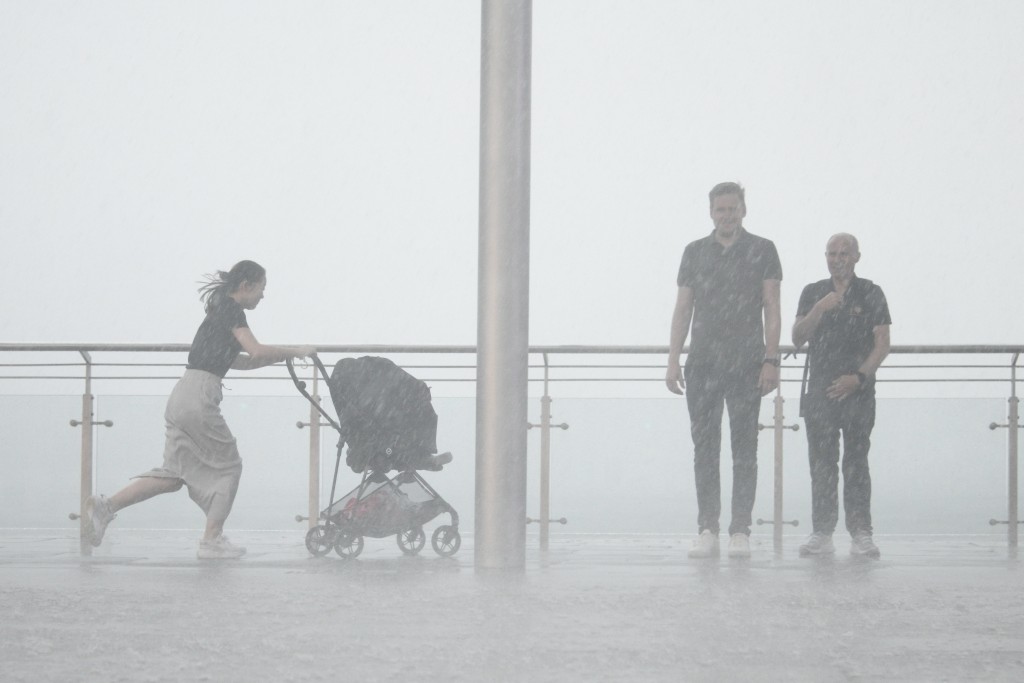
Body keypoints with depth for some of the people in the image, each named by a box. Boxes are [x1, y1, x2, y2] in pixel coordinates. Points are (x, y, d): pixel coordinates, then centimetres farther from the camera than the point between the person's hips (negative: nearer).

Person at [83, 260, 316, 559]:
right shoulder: (231, 310, -6)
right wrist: (295, 351, -4)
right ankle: (212, 540, 6)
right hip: (199, 396, -9)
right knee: (227, 465, 5)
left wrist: (280, 357, 26)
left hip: (182, 398, 9)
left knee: (174, 473, 9)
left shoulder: (221, 311, 23)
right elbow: (257, 352, -16)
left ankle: (106, 506, -2)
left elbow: (237, 360, 32)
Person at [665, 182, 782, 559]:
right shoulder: (694, 252, 12)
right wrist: (673, 361, 4)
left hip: (746, 365, -2)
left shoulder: (762, 251, 5)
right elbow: (683, 309, 12)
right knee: (704, 448, 2)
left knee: (744, 449, -2)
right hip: (702, 364, 2)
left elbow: (771, 310, 2)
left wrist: (771, 360, -7)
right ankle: (707, 531, 4)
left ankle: (740, 532, 0)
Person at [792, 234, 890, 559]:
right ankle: (821, 534, 1)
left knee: (856, 462, -3)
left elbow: (882, 344, 1)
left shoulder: (871, 294, 5)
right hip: (820, 390, 2)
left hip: (857, 389, -2)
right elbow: (797, 338, 5)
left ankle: (861, 533, -2)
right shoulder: (813, 293, 12)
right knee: (821, 462, 0)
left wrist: (858, 377, -11)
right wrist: (819, 310, -10)